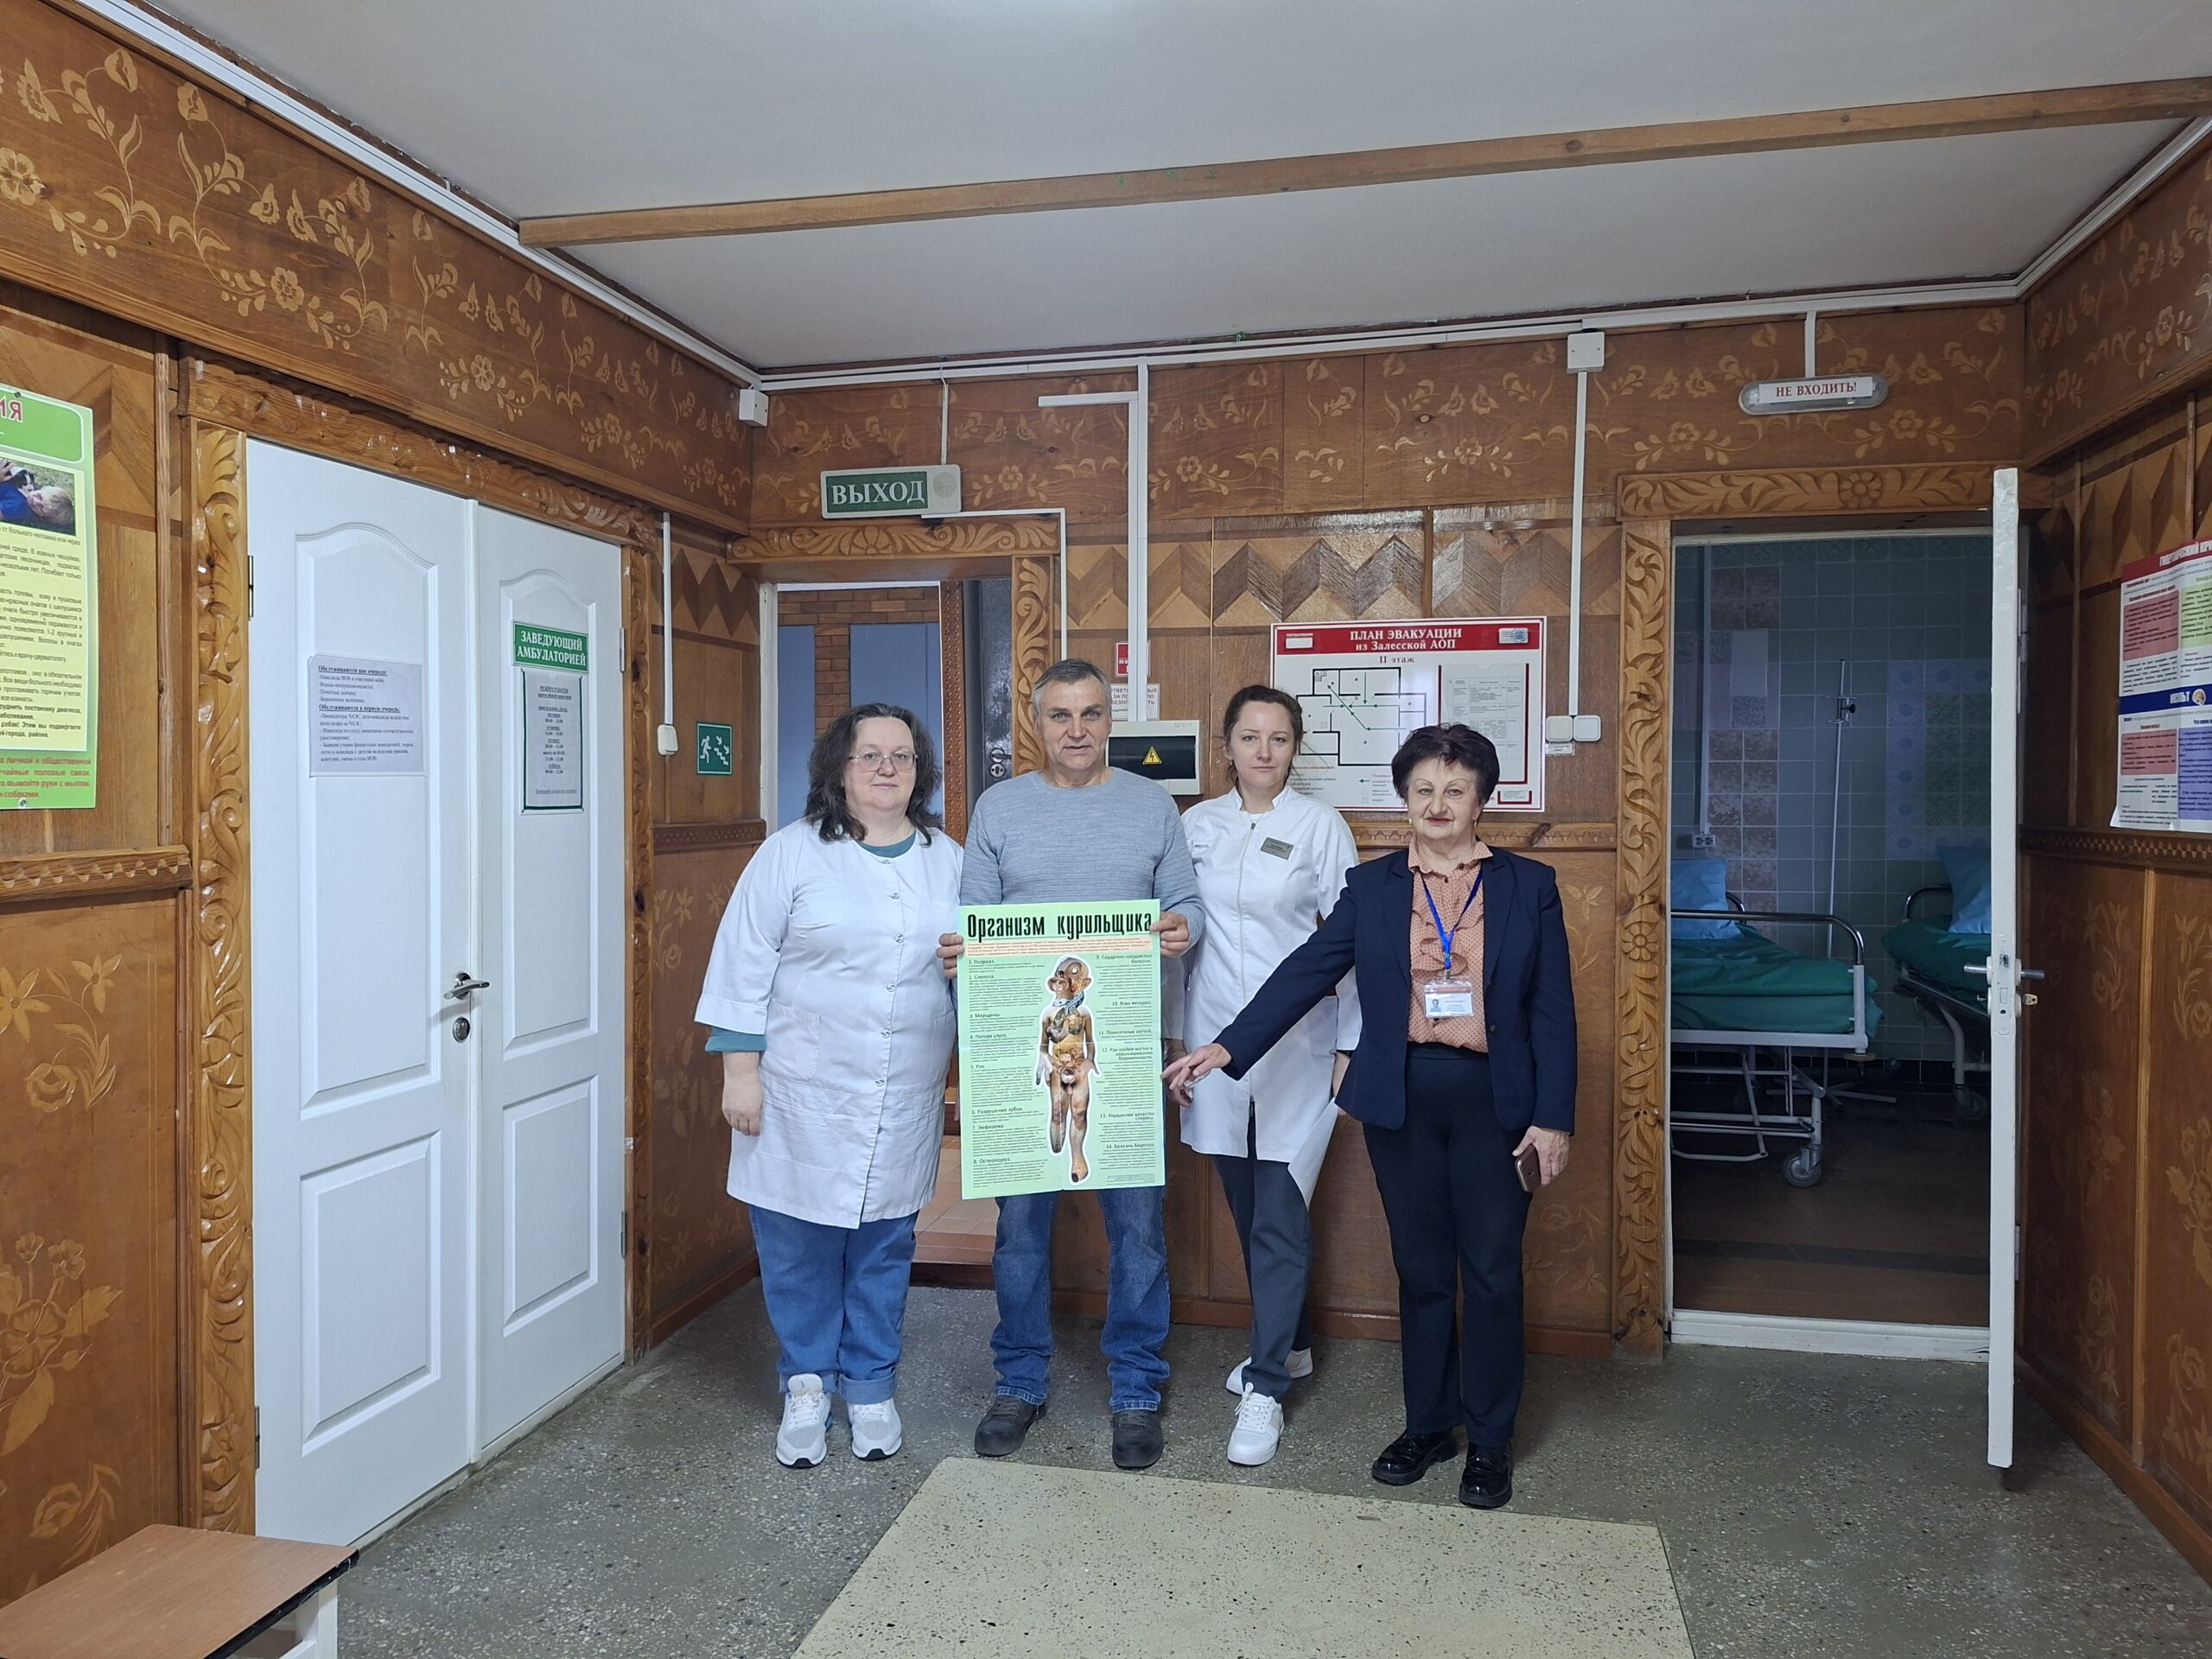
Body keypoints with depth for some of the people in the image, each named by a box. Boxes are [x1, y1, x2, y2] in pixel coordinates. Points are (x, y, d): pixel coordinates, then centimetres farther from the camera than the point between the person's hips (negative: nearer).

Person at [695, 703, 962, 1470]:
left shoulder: (950, 861, 6)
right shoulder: (791, 853, -5)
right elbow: (745, 965, -5)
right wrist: (740, 1071, -8)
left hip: (905, 1101, 3)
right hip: (804, 1093, -2)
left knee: (884, 1248, 12)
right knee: (799, 1244, 6)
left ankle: (871, 1388, 30)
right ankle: (806, 1388, 26)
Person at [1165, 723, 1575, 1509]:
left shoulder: (1529, 885, 1)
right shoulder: (1371, 886, 4)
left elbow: (1553, 1009, 0)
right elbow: (1307, 971, -2)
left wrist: (1553, 1119, -6)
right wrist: (1229, 1047, -10)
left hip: (1493, 1102, -1)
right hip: (1402, 1099, 1)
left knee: (1492, 1273, 6)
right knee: (1421, 1269, 11)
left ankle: (1490, 1439, 24)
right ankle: (1426, 1423, 28)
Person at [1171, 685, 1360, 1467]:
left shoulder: (1321, 826, -3)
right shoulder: (1197, 825, 6)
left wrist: (1350, 1047, -4)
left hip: (1297, 1047, -3)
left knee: (1280, 1219, -4)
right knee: (1248, 1211, 14)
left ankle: (1265, 1390, 6)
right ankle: (1288, 1343, 34)